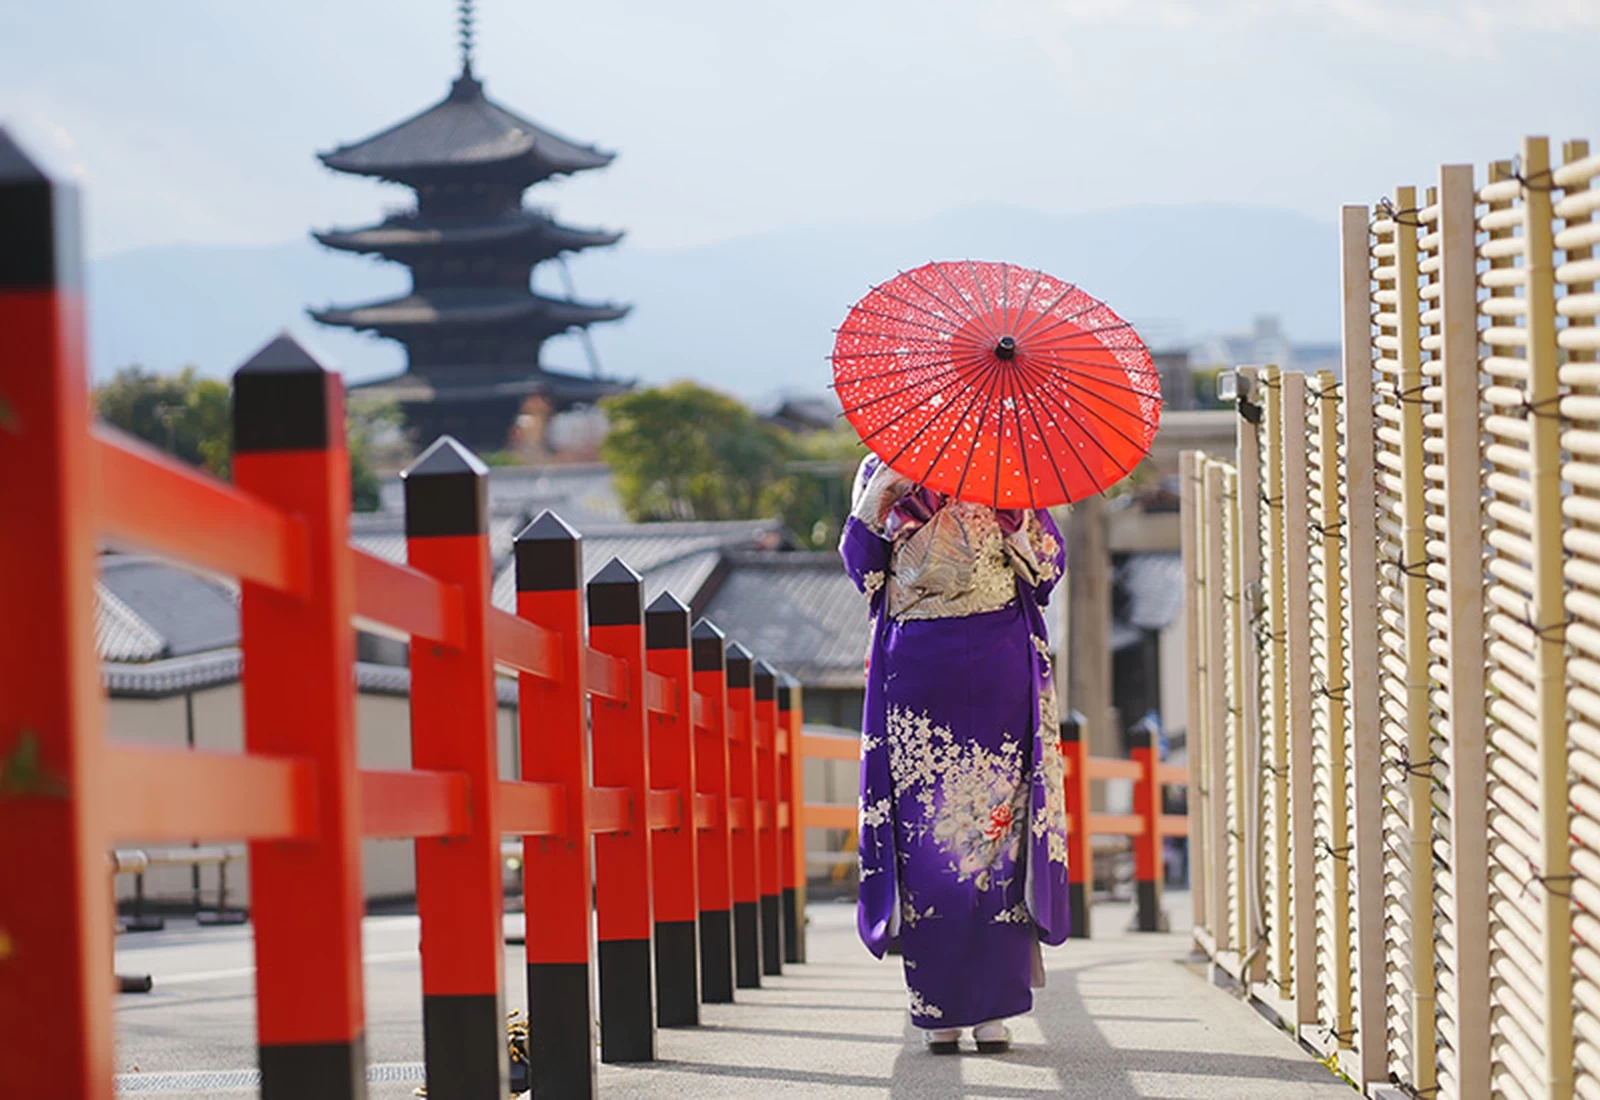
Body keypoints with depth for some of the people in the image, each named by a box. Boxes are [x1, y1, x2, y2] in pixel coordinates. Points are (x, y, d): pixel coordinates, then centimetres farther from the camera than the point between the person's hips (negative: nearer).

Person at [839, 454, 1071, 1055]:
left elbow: (1047, 562, 7)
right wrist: (876, 499, -8)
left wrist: (1009, 510, -9)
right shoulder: (884, 470, 14)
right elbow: (860, 566, 7)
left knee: (998, 825, -5)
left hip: (998, 665, 0)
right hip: (915, 668, 0)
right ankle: (938, 1008, 3)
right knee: (924, 837, -3)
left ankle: (993, 1004, -2)